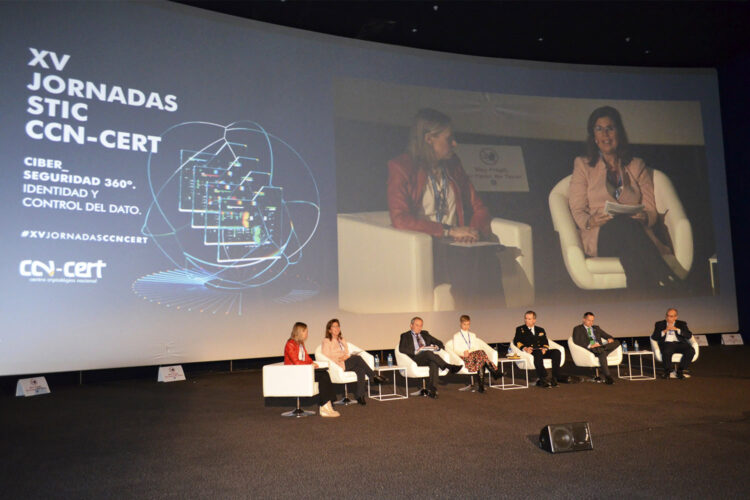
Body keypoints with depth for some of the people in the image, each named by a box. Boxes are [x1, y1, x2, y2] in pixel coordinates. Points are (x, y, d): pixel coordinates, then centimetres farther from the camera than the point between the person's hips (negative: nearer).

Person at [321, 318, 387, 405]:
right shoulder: (326, 341, 2)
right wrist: (339, 359, -15)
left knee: (361, 369, -26)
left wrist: (347, 356, -1)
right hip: (337, 366, -6)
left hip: (347, 363, 7)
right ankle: (374, 377, -17)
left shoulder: (342, 340, 24)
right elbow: (326, 358, -6)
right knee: (357, 358, -28)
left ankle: (360, 396, -29)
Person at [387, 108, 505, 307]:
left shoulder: (453, 167, 20)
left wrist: (475, 231, -3)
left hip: (457, 245, 5)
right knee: (468, 263, -34)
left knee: (488, 258, -30)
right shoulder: (401, 168, 1)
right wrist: (449, 231, -17)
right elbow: (399, 218, -12)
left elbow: (478, 208, 21)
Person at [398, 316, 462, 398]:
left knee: (434, 363, -33)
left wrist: (436, 347, 0)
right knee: (428, 352, -35)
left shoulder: (425, 333, 27)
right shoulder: (405, 336, 13)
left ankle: (432, 390, -38)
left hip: (428, 358, 4)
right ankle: (448, 367, -37)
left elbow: (439, 343, 25)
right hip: (415, 359, -3)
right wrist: (416, 351, -17)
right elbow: (401, 349, -6)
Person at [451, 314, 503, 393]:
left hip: (475, 353, 3)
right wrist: (463, 352, -16)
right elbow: (456, 349, 5)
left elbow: (477, 347, 20)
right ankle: (495, 371, -34)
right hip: (465, 357, -3)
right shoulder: (456, 336, 16)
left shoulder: (472, 335, 31)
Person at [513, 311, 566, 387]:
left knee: (556, 352, -25)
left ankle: (555, 377, -29)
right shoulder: (520, 329, 20)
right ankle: (543, 378, -48)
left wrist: (544, 348, -7)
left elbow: (545, 343, 17)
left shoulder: (540, 330, 29)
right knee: (538, 352, -40)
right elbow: (517, 341, 4)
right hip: (530, 352, -4)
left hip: (541, 351, 4)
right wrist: (524, 348, -17)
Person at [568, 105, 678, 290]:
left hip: (637, 232, 1)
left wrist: (644, 217, -12)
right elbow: (576, 210, 9)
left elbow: (651, 211, 14)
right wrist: (589, 221, -16)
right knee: (623, 224, -38)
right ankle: (665, 281, -48)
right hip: (600, 236, -1)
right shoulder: (583, 165, 19)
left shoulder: (637, 166, 24)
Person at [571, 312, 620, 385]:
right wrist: (589, 345, -18)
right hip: (588, 349, -6)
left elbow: (606, 335, 25)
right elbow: (576, 341, -4)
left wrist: (610, 338, -1)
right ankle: (607, 376, -39)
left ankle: (601, 348, -33)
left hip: (599, 347, 6)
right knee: (602, 352, -38)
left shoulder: (596, 328, 29)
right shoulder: (578, 329, 11)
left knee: (617, 342, -16)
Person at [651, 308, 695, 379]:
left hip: (680, 343, 2)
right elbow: (654, 337, 3)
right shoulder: (659, 324, 15)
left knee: (691, 351, -29)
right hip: (666, 343, -2)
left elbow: (689, 335, 3)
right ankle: (668, 372, -14)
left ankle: (680, 371, -14)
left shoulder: (682, 324, 19)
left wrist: (677, 330, -9)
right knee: (667, 352, -37)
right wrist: (664, 331, -10)